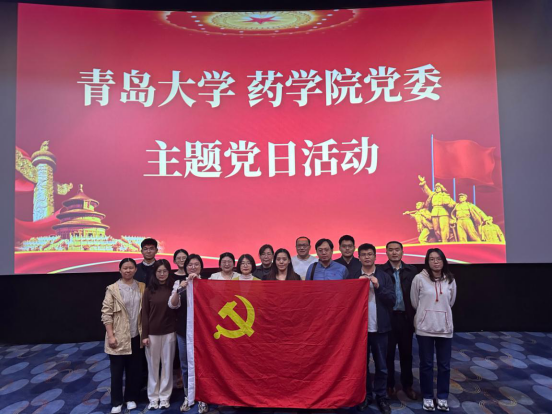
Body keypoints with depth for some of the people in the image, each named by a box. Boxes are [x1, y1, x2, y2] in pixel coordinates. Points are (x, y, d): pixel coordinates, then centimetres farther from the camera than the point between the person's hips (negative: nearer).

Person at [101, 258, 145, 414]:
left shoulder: (142, 287, 2)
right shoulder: (112, 289, -8)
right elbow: (106, 314, -9)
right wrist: (110, 336, -13)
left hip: (136, 336, 3)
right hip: (119, 337, -3)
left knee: (134, 370, 13)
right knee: (117, 371, 8)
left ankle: (131, 398, 30)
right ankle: (117, 402, 25)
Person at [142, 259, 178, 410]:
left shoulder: (173, 289, -2)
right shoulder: (149, 291, -1)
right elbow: (145, 314, -1)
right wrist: (145, 335, -4)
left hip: (169, 333, 0)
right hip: (152, 333, 0)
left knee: (167, 365, 9)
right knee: (153, 366, 10)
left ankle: (164, 397, 22)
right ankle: (153, 397, 24)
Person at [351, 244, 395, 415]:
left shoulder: (384, 277, 1)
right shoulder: (353, 277, 2)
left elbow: (392, 300, -5)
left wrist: (378, 286, -16)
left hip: (379, 328, 0)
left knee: (381, 365, 10)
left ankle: (381, 397, 25)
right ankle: (366, 396, 26)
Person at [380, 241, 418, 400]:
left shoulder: (411, 271, 2)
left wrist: (416, 317, -2)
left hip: (406, 317, 2)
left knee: (406, 353, 15)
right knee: (388, 353, 11)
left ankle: (407, 385, 32)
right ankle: (390, 384, 29)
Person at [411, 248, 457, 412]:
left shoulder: (450, 280, 0)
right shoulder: (419, 279, -10)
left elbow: (451, 302, 15)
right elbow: (414, 302, 2)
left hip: (445, 327, 3)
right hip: (425, 327, -2)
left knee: (444, 365, 11)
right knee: (426, 364, 9)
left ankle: (443, 397, 28)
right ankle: (427, 397, 25)